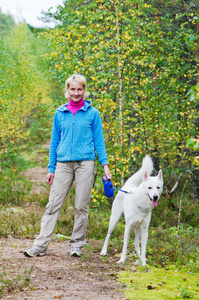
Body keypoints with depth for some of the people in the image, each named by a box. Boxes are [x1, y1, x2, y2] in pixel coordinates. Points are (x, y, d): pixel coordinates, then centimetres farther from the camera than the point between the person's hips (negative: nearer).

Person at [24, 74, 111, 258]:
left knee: (81, 206, 2)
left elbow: (99, 141, 6)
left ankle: (77, 245, 12)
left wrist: (105, 164, -3)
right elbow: (55, 142, 15)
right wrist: (51, 168, 12)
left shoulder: (92, 113, 4)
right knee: (53, 205, -2)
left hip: (85, 163, -2)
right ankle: (41, 245, -1)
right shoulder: (60, 113, 11)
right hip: (63, 164, 2)